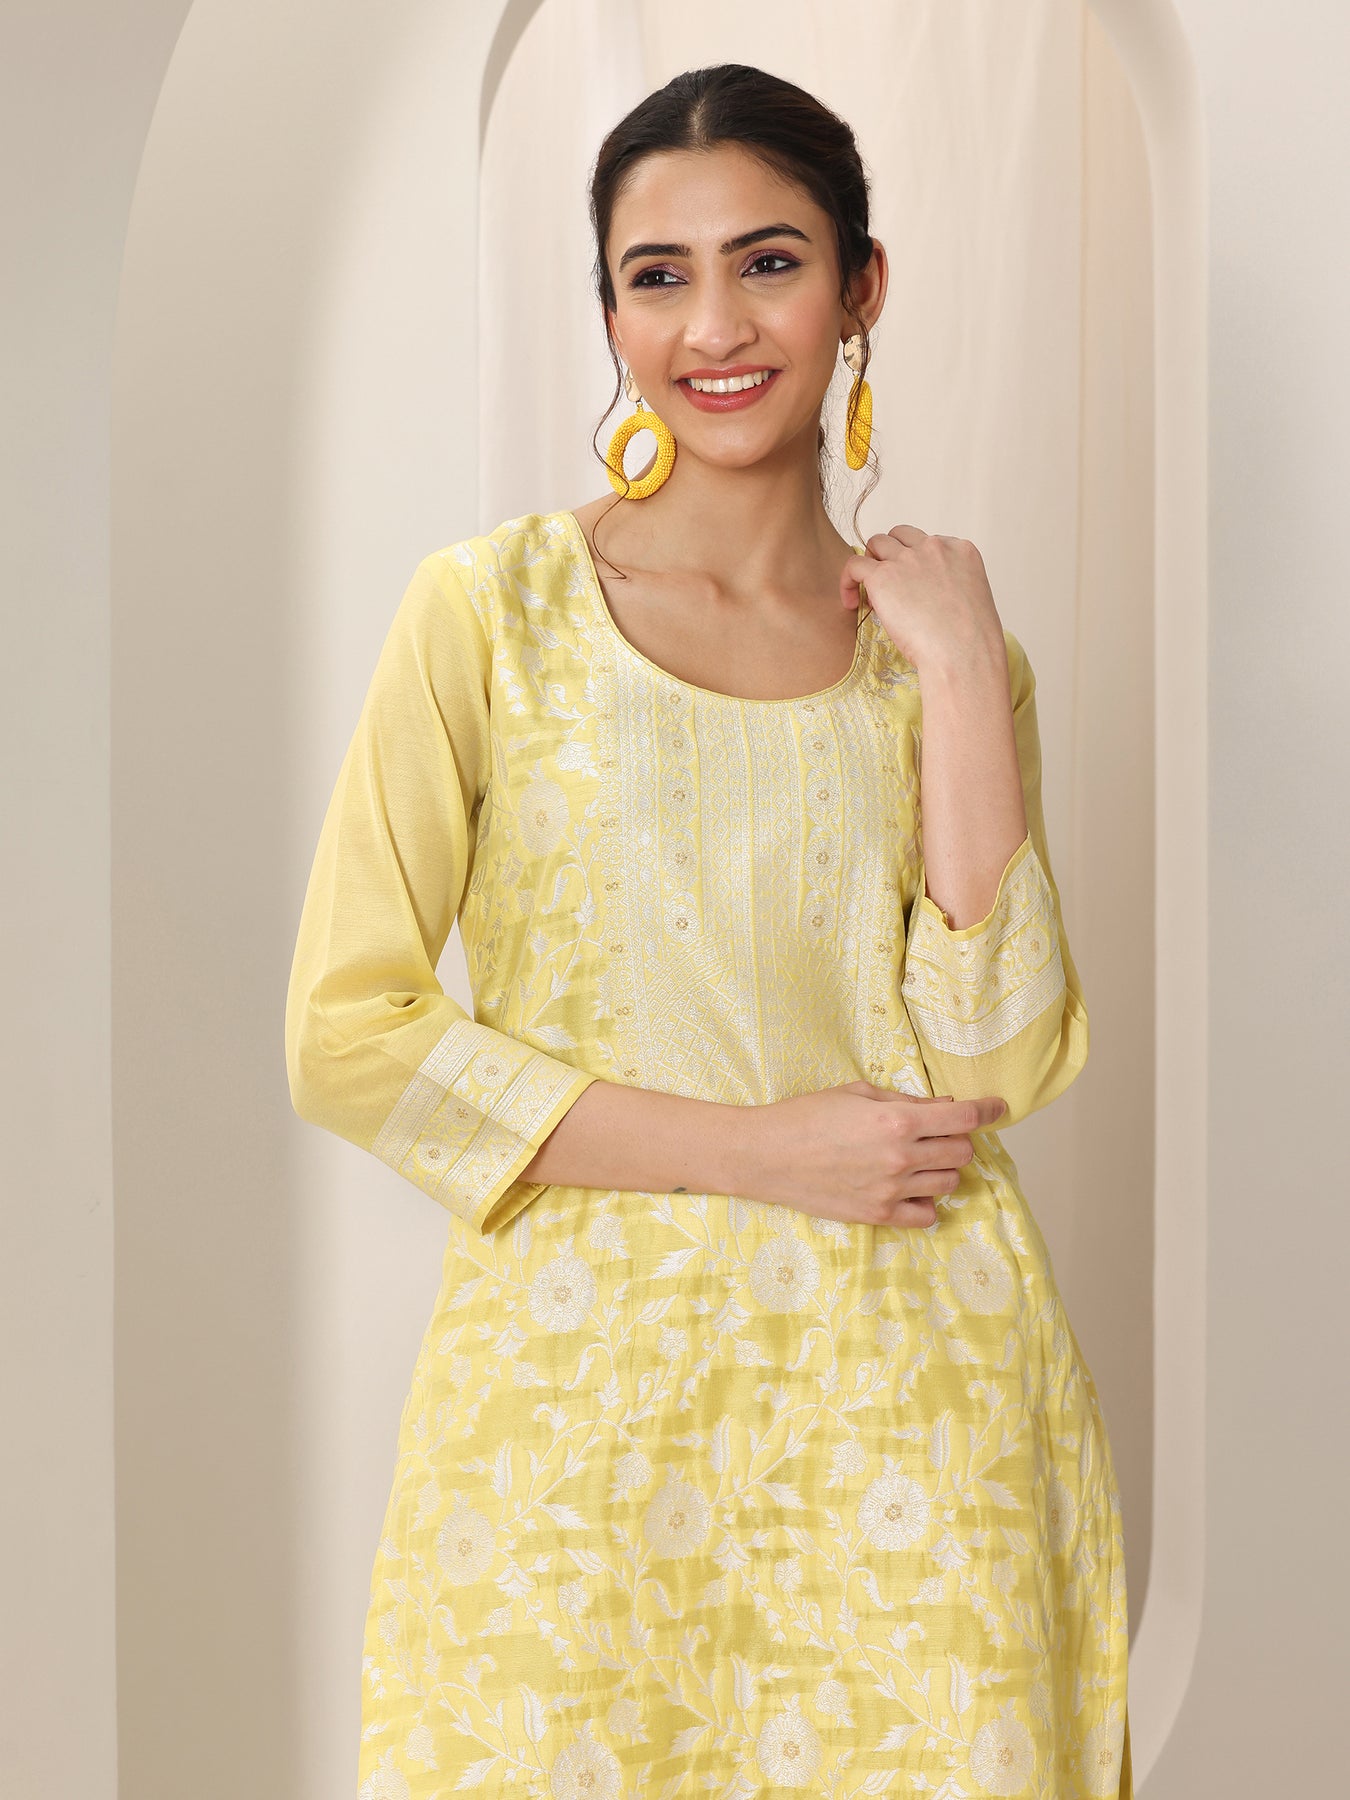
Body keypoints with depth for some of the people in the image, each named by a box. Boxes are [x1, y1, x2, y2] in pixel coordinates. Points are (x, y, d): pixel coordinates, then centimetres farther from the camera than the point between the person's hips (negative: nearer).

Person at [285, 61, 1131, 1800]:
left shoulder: (940, 638, 6)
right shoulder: (494, 607, -3)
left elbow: (1000, 1061, -5)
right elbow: (345, 1036, -8)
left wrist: (964, 678, -9)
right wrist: (757, 1150, -11)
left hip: (908, 1388, 2)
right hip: (584, 1389, -2)